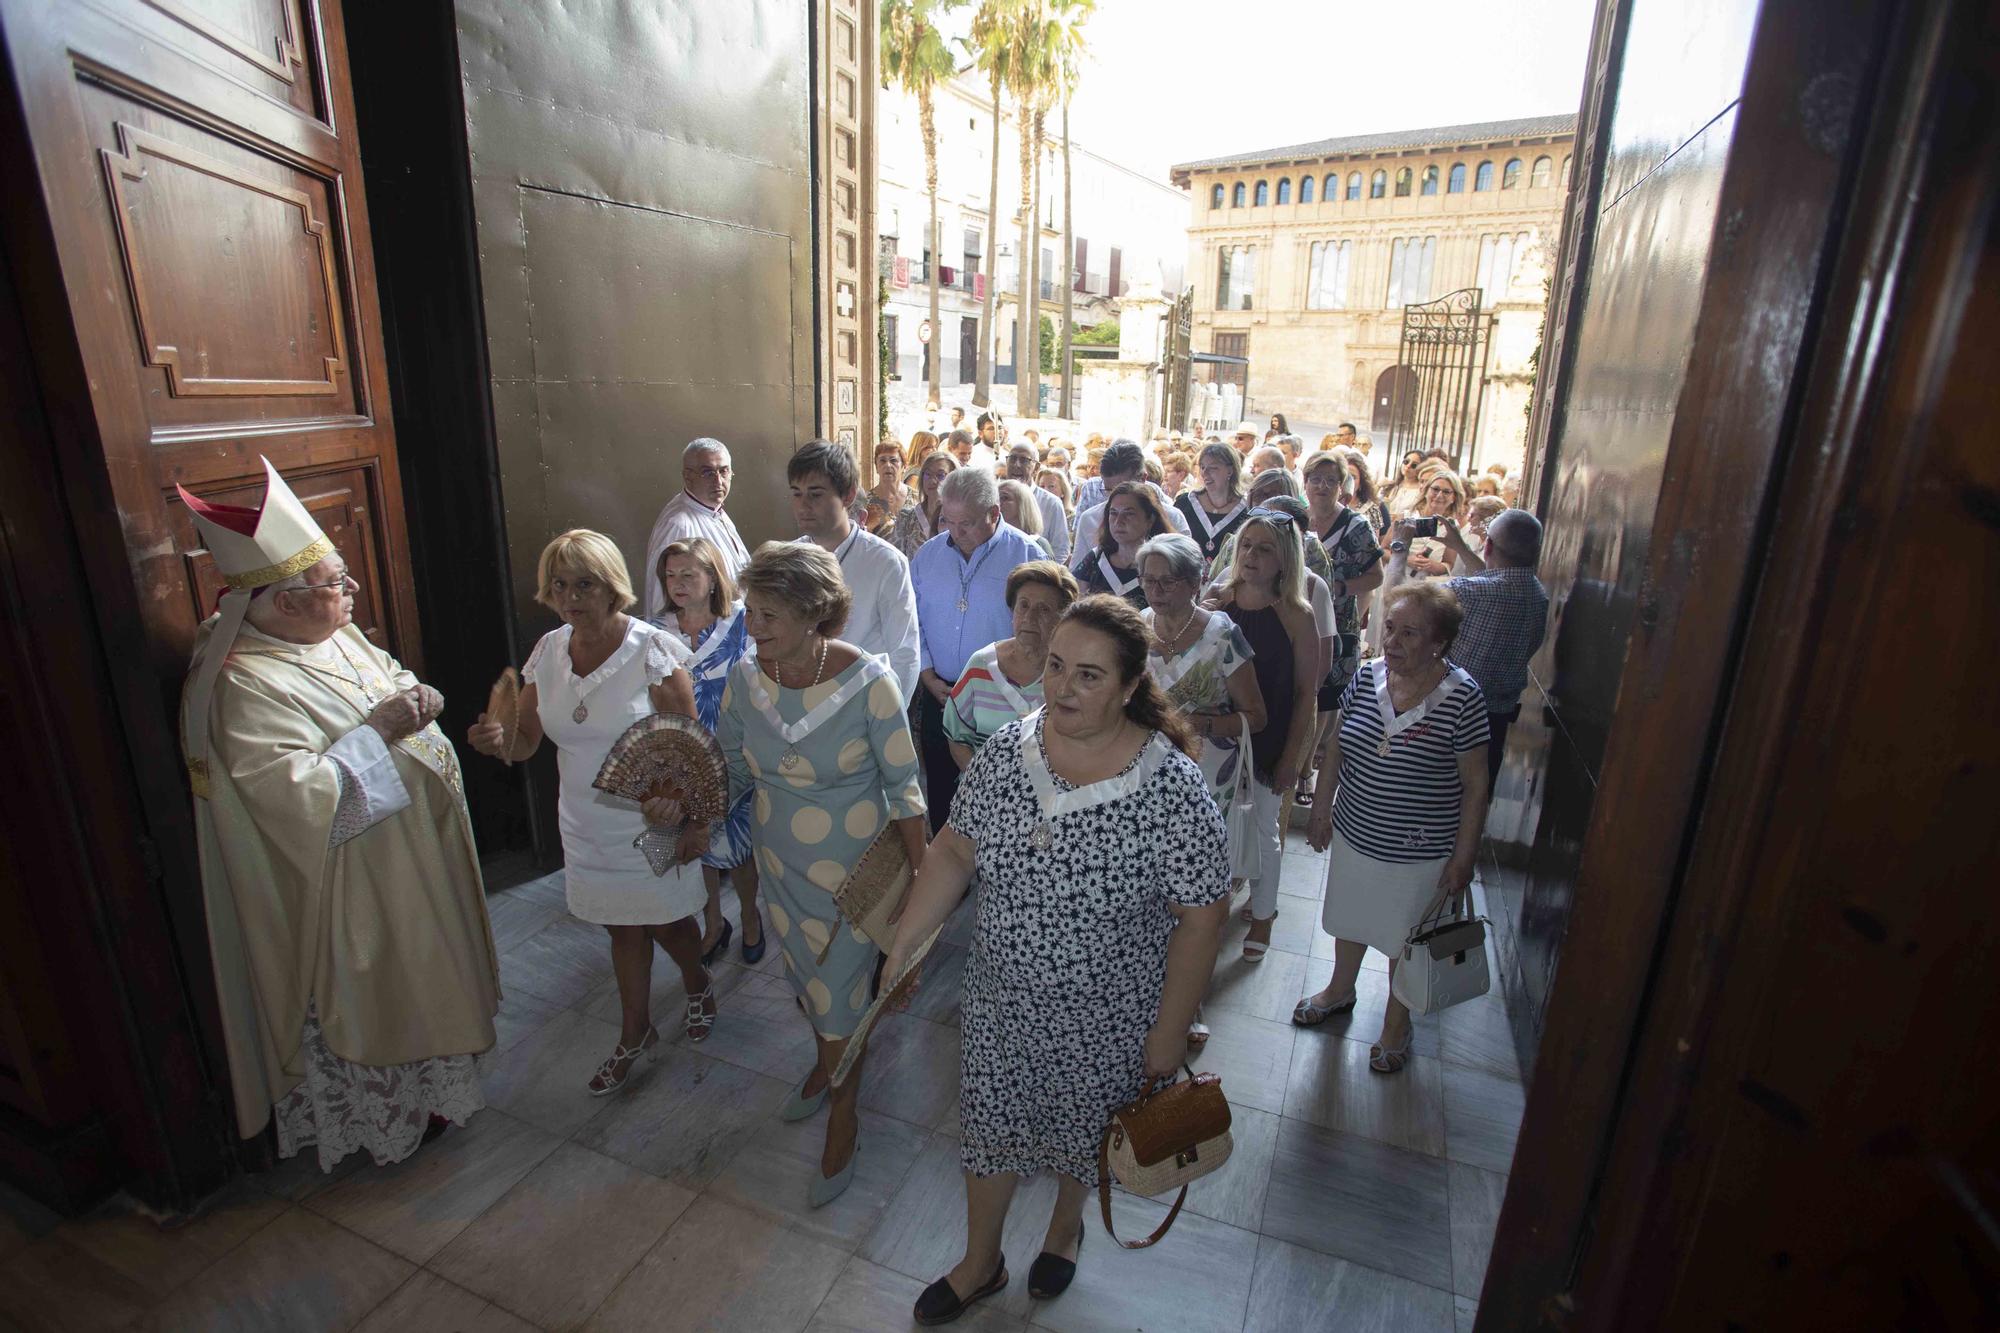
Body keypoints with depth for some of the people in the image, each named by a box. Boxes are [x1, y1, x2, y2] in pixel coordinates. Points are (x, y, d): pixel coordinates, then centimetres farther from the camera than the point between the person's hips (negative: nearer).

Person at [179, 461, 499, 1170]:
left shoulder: (336, 636, -1)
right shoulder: (249, 686, -27)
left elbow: (389, 676, 15)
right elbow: (297, 796, -31)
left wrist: (415, 694, -7)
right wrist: (376, 730, -27)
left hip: (404, 859, 9)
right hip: (346, 890, -9)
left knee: (413, 977, 25)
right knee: (366, 995, 12)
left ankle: (424, 1080, 47)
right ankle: (389, 1117, 34)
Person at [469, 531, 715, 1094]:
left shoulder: (654, 649, -18)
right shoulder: (547, 651, -2)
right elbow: (527, 740, 4)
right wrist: (499, 740, -19)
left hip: (652, 825, -4)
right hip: (588, 828, 5)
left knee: (665, 922, 14)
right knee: (623, 931, 19)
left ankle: (698, 984, 47)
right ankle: (636, 1036, 40)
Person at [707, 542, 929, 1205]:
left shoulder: (868, 682, -23)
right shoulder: (745, 678, -10)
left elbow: (904, 785, -15)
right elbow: (728, 770, 4)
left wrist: (920, 873, -13)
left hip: (854, 864, -4)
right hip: (780, 863, 5)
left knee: (840, 990, 8)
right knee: (804, 976, 23)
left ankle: (842, 1118, 35)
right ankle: (827, 1059, 54)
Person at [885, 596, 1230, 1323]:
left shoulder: (1172, 788, -25)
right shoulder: (1005, 751, -13)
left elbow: (1201, 916, -17)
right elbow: (954, 851, -3)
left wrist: (1170, 1030, -11)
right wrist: (902, 947, -5)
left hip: (1106, 1018, -2)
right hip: (1000, 999, 3)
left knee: (1084, 1130, 24)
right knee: (989, 1124, 22)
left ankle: (1066, 1226, 59)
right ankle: (981, 1261, 51)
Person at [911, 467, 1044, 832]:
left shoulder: (1027, 555, -8)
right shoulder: (928, 554, 5)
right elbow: (913, 623, 8)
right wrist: (928, 676, -3)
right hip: (938, 694, 4)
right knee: (940, 787, 16)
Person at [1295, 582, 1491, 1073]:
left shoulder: (1462, 696, -20)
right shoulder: (1367, 677, -8)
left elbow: (1474, 784, -13)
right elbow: (1335, 748, 4)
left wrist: (1463, 856, -11)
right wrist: (1321, 810, 7)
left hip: (1421, 852, -4)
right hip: (1355, 835, 4)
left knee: (1405, 938, 17)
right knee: (1350, 920, 25)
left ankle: (1397, 1019, 43)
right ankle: (1340, 989, 51)